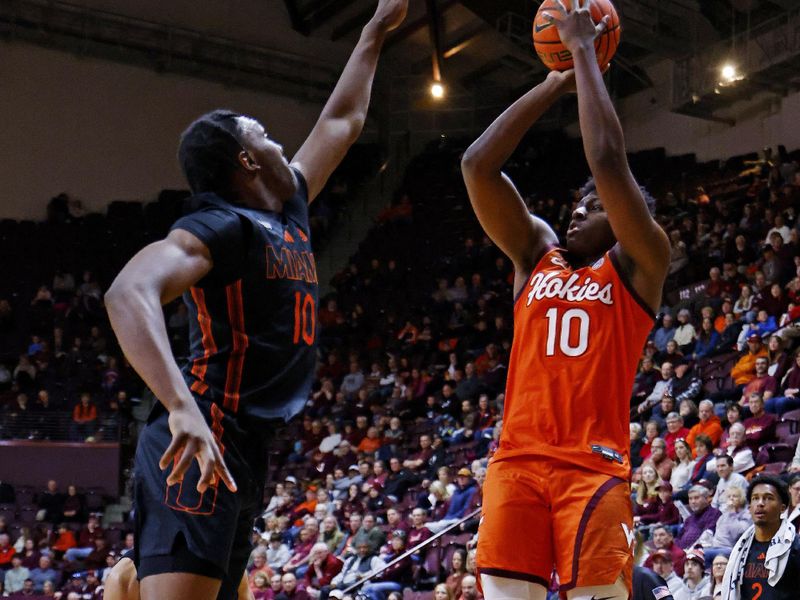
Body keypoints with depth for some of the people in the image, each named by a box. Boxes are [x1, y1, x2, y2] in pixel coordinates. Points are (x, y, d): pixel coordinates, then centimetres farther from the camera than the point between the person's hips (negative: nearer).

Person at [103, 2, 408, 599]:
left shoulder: (289, 212, 20)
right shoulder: (222, 226, -9)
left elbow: (343, 121, 35)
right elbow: (129, 293, -26)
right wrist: (182, 408, -39)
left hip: (245, 455, 10)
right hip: (201, 448, -10)